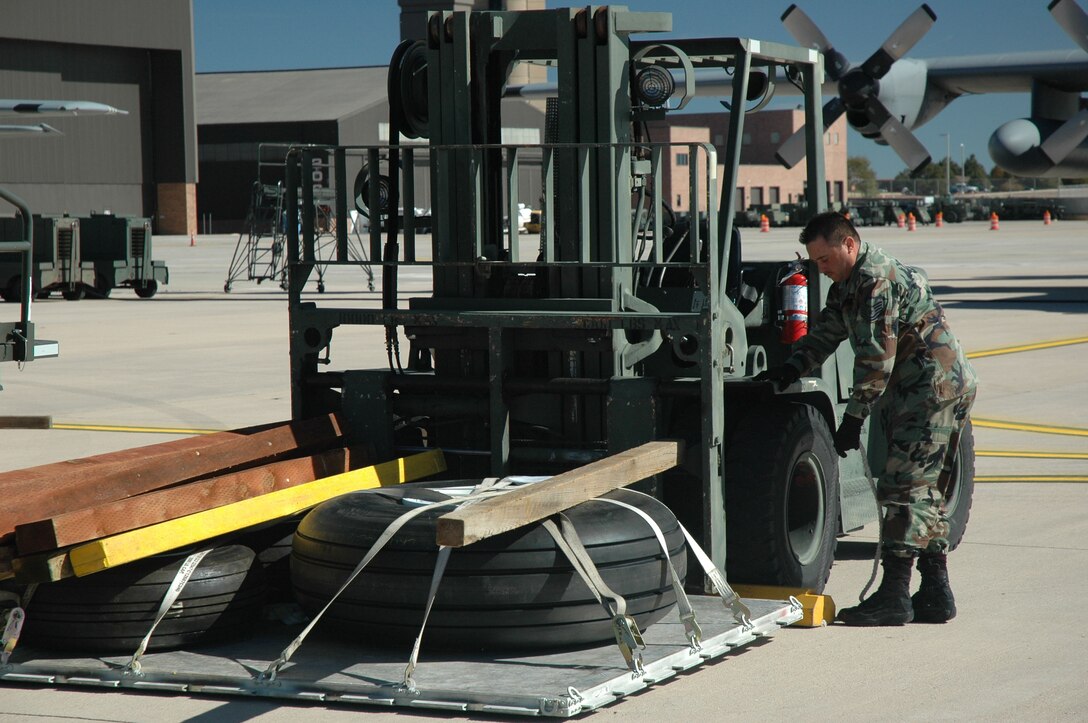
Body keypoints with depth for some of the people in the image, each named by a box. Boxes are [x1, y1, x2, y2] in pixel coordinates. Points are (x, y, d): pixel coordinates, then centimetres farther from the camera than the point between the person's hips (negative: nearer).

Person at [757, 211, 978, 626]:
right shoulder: (849, 286, 16)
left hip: (935, 389, -11)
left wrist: (854, 418, -16)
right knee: (924, 492, 11)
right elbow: (824, 336, 20)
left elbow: (876, 358, -20)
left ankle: (894, 595, -13)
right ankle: (936, 593, 14)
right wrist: (788, 371, 3)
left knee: (904, 489, -12)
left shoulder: (876, 280, -17)